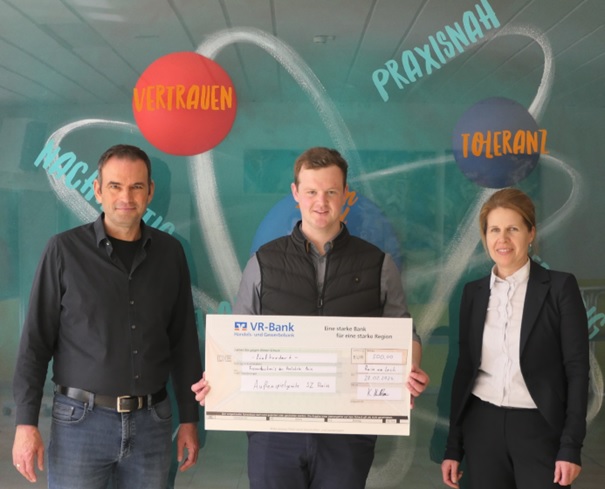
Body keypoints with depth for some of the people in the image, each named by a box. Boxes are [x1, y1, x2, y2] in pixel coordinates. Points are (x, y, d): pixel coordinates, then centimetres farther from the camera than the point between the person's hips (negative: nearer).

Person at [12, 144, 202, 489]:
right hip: (80, 420, -2)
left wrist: (190, 419, 7)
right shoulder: (65, 250, -4)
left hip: (151, 422, 2)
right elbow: (36, 340, -3)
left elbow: (184, 341, 7)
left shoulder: (170, 252, 3)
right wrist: (26, 422, -7)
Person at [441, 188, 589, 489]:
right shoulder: (473, 292, 6)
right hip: (482, 427, 3)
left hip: (539, 428, -3)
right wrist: (453, 446, 8)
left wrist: (571, 446, -11)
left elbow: (577, 368, -5)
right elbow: (465, 368, 9)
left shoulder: (560, 287, -4)